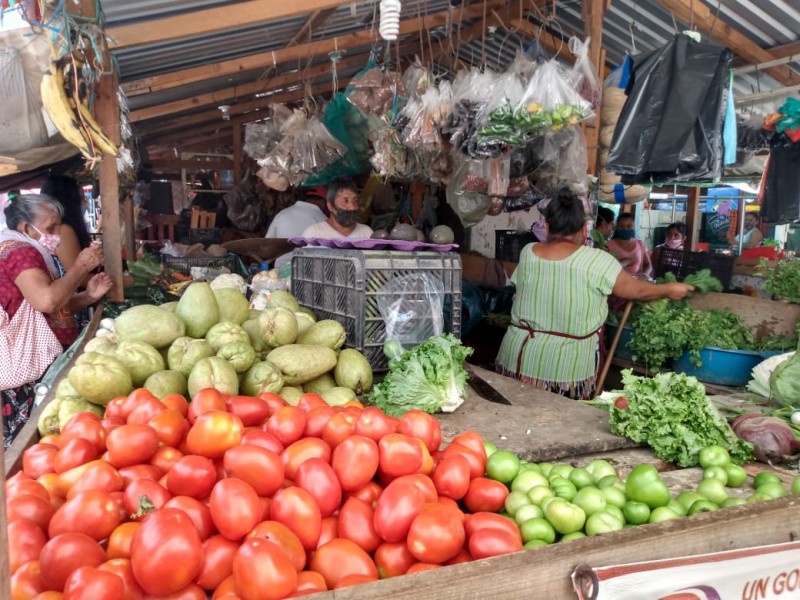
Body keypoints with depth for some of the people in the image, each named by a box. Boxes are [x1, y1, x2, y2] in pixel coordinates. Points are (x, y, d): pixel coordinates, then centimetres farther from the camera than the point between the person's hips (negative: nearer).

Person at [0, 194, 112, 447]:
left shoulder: (31, 253, 20)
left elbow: (58, 306, 21)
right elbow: (47, 301, -28)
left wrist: (88, 296, 3)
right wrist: (81, 266, -15)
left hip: (48, 358, 10)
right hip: (34, 366, -10)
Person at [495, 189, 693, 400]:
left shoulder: (527, 253, 0)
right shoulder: (597, 260, -10)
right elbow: (637, 290, 2)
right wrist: (669, 290, 22)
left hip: (518, 360, 3)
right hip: (566, 368, -3)